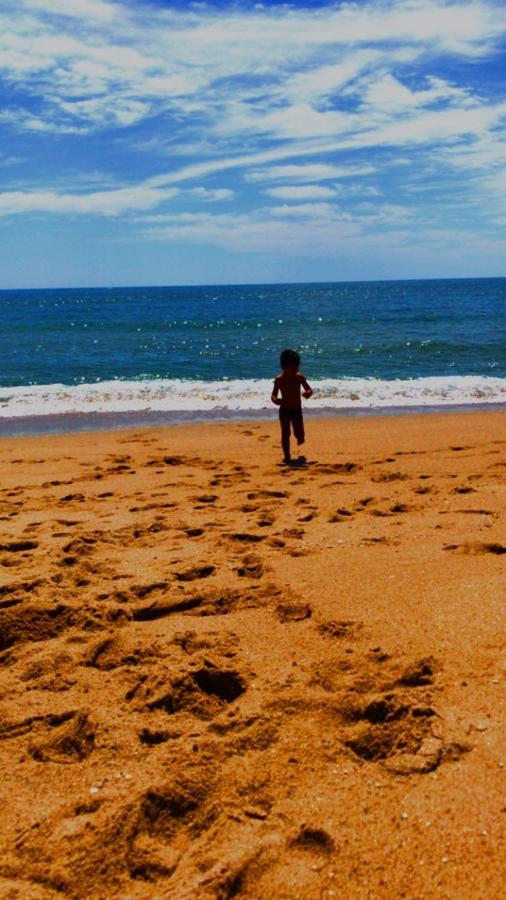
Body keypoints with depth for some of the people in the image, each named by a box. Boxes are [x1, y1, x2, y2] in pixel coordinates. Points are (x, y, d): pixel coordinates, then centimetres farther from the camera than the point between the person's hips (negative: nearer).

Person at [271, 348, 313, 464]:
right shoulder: (279, 379, -15)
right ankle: (287, 457, 13)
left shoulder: (299, 377, -8)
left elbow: (309, 389, 0)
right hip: (285, 410, -2)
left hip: (297, 410, 2)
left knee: (300, 436, 4)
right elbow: (273, 395, -14)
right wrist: (275, 400, -38)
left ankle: (299, 438, 42)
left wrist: (308, 393, -25)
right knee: (285, 435, 0)